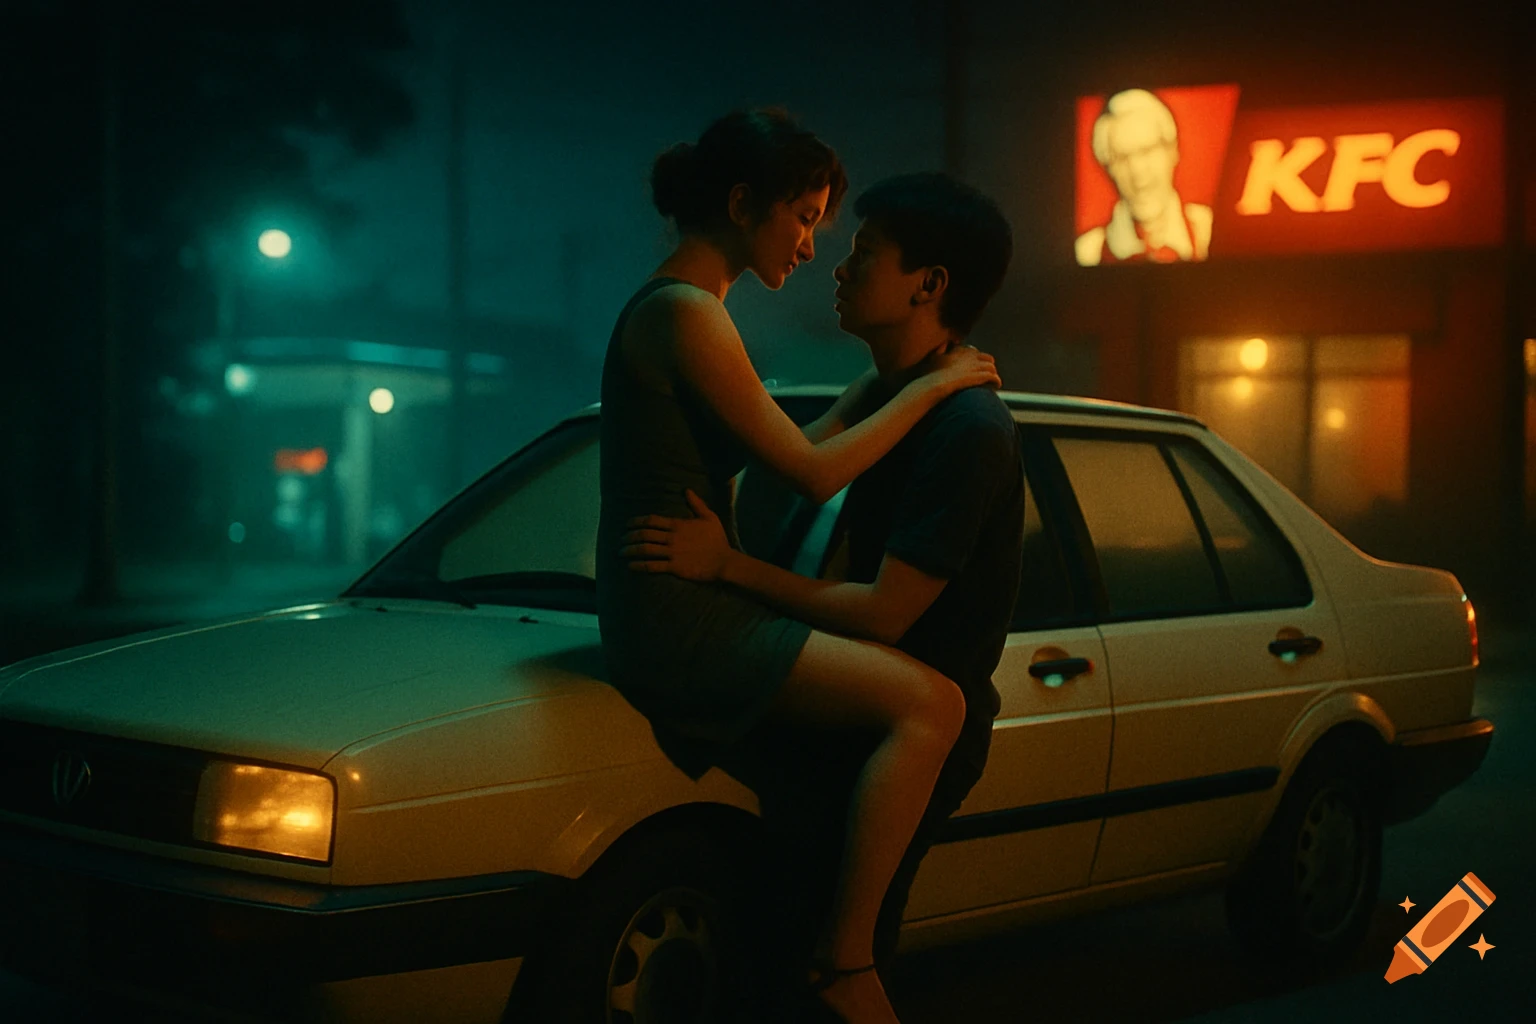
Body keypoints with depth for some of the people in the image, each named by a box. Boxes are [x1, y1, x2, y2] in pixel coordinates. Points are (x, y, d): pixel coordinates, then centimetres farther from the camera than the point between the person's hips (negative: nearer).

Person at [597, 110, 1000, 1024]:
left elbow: (785, 459, 21)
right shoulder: (686, 314, -14)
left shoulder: (677, 309, 17)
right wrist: (930, 386, -6)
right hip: (675, 614, -11)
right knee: (929, 701, -19)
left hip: (685, 603, 11)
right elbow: (815, 472, -16)